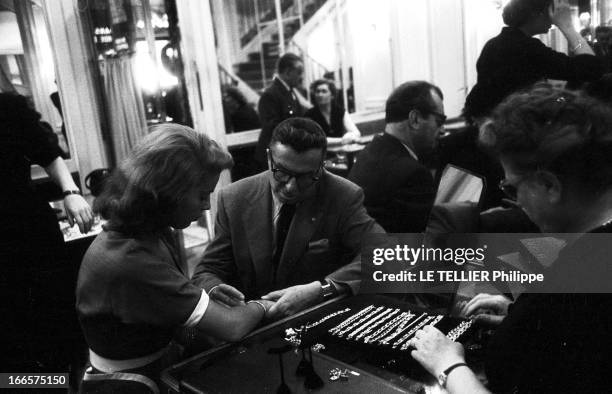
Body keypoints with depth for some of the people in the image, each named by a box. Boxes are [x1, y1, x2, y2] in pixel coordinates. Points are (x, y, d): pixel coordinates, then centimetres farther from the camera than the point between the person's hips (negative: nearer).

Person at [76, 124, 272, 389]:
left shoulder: (147, 231, -4)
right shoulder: (129, 261, -31)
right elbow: (231, 328, -27)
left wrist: (208, 294, -4)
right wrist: (260, 305, -8)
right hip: (140, 379, -8)